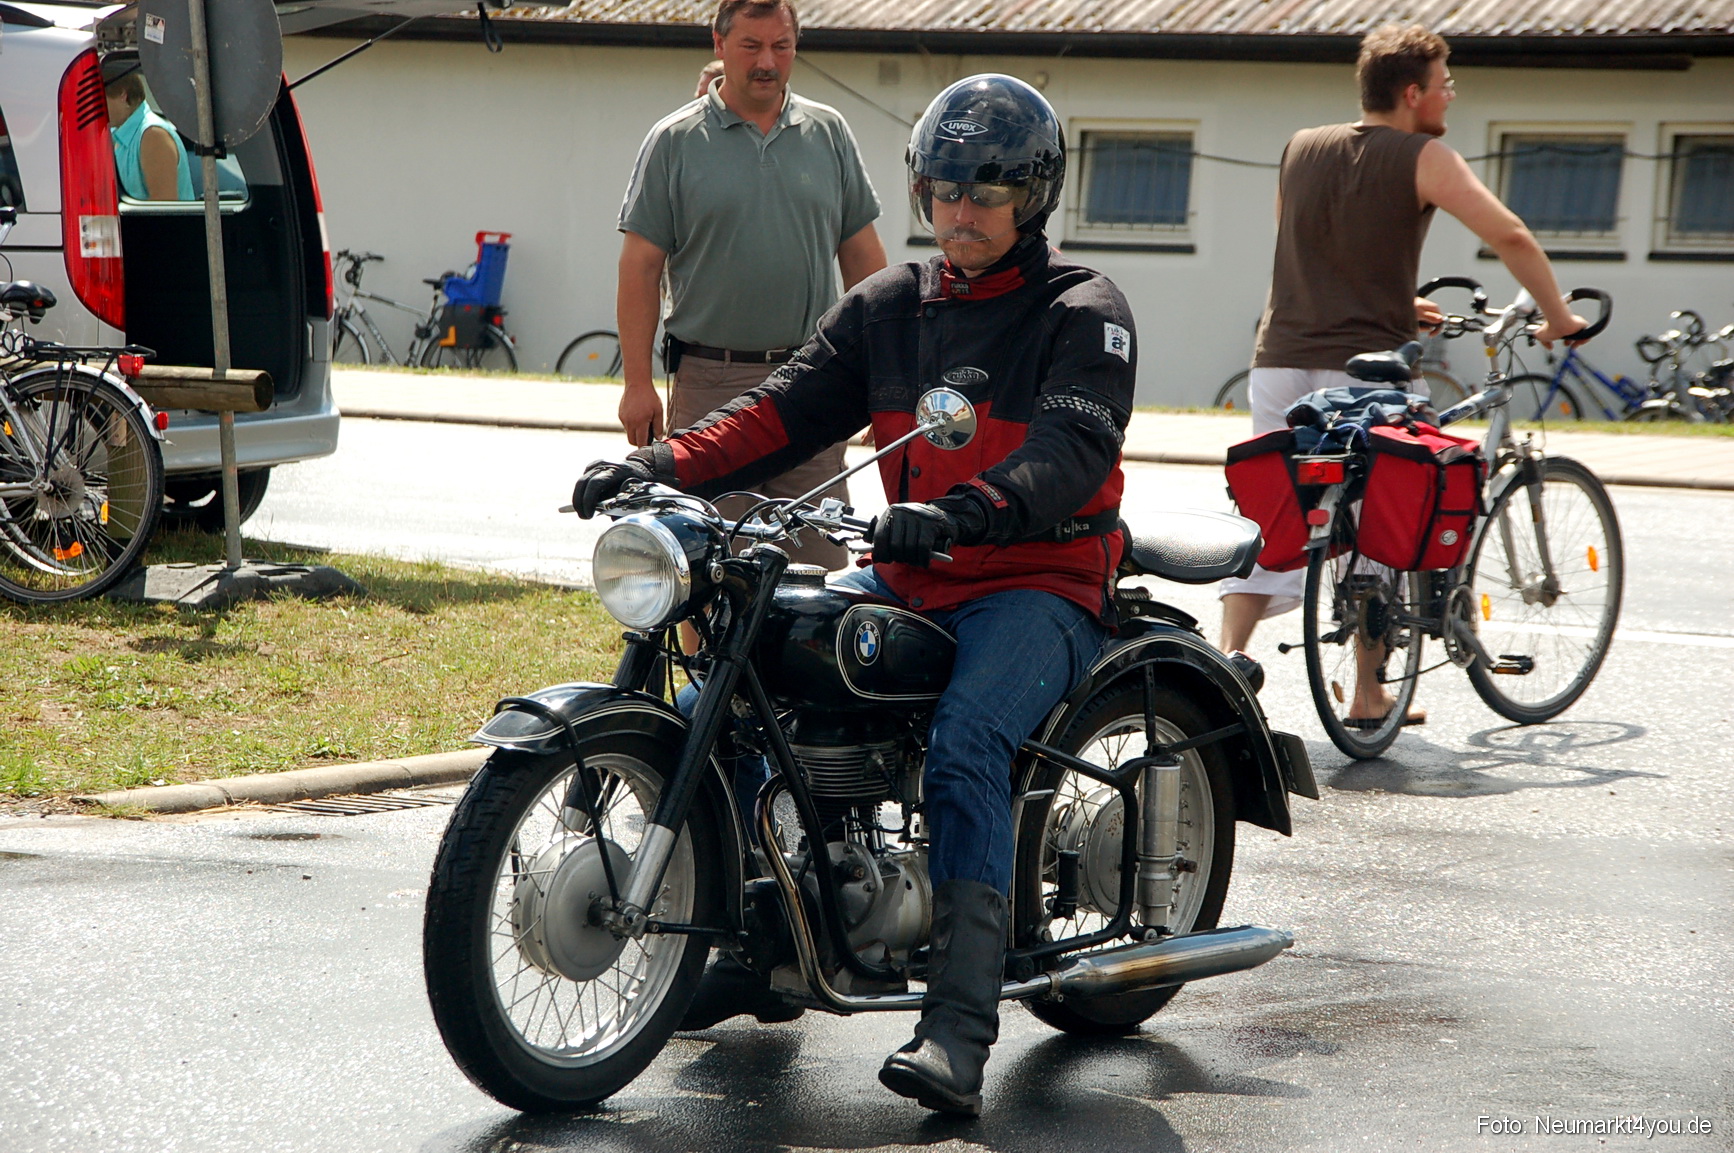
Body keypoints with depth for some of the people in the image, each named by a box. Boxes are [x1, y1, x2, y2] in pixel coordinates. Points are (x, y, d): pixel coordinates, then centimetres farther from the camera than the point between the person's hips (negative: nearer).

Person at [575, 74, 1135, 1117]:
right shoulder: (888, 306, 14)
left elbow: (1070, 454, -22)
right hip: (910, 580, 7)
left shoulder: (1083, 314, -4)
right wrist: (658, 467, -13)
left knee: (964, 748, -33)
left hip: (1041, 583, -6)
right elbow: (784, 412, 4)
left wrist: (962, 513, -42)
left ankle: (959, 1030, -39)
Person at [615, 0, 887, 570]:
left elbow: (862, 256, 13)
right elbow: (640, 267, 1)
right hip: (709, 384, -2)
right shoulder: (674, 142, 3)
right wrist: (638, 383, -5)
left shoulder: (829, 133, 10)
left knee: (820, 556, 0)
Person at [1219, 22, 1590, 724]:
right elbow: (1509, 237, -13)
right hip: (1367, 370, -4)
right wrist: (1558, 318, 0)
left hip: (1279, 364, 4)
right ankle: (1368, 694, 15)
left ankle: (1226, 661, -11)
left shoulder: (1300, 150, 13)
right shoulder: (1422, 159, -5)